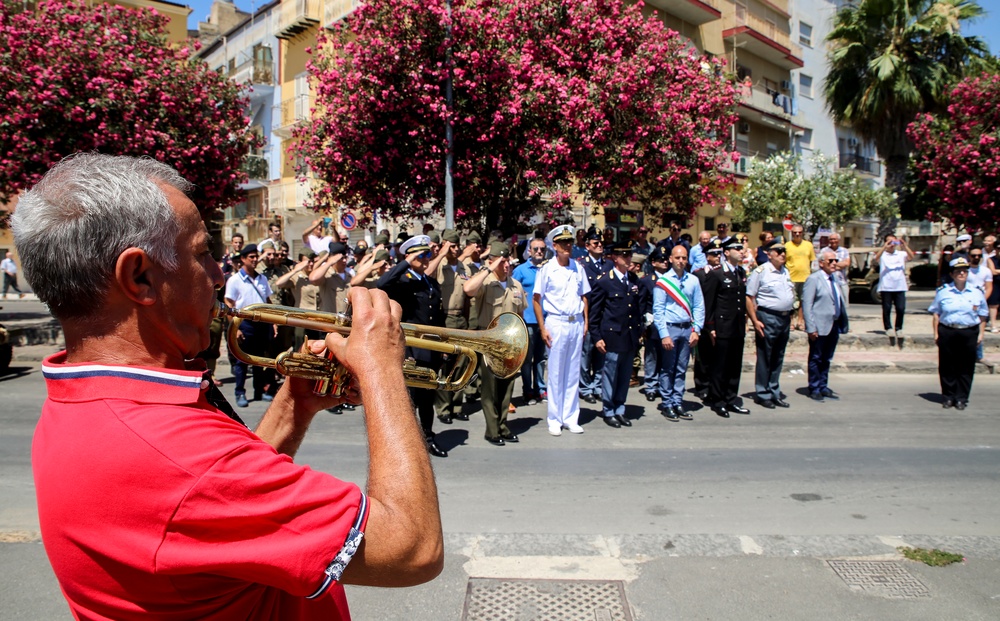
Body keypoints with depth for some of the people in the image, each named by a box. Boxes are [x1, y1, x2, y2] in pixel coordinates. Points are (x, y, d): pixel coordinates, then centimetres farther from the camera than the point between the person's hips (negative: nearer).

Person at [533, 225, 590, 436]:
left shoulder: (578, 268, 7)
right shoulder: (546, 269, -5)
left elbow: (583, 296, 14)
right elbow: (536, 300, -4)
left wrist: (585, 322, 5)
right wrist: (542, 328, -9)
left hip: (576, 323, 4)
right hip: (556, 323, -4)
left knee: (573, 373, 9)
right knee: (555, 374, 3)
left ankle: (570, 418, 19)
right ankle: (554, 420, 14)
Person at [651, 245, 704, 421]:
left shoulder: (693, 280, 5)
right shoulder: (663, 281, -5)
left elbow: (699, 307, 8)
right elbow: (658, 310, -6)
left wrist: (696, 330, -1)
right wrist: (664, 334, -11)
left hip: (687, 329, 4)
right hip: (670, 328, -3)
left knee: (681, 369, 10)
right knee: (667, 369, 3)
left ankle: (678, 402, 19)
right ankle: (667, 404, 12)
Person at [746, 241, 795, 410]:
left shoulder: (785, 272, 14)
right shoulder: (760, 272, -9)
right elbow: (749, 298, -12)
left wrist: (790, 315, 13)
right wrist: (755, 321, -16)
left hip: (784, 318, 7)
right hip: (767, 318, -7)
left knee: (778, 358, 13)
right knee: (765, 358, 1)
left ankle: (775, 393, 23)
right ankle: (762, 395, 11)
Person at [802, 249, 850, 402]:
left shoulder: (836, 278, 12)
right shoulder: (813, 279, -10)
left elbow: (840, 301, 17)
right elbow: (807, 305, -14)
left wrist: (843, 323, 9)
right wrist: (811, 328, -19)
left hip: (835, 325, 7)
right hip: (820, 326, -7)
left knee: (827, 359, 15)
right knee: (816, 359, 4)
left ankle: (823, 387, 25)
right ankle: (814, 389, 14)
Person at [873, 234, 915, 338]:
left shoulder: (901, 254, 13)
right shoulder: (882, 255, 6)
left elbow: (911, 257, -5)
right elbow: (875, 259, -15)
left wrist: (905, 246, -18)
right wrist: (885, 247, -24)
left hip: (900, 287, 2)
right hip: (886, 287, -2)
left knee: (901, 309, -2)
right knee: (886, 309, 2)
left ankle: (899, 328, 12)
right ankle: (888, 328, 13)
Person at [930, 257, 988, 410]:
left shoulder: (977, 293, 7)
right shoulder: (943, 292, 4)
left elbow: (983, 316, 11)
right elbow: (936, 314, 5)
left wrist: (981, 334, 4)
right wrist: (936, 333, 0)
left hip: (969, 334, 1)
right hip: (947, 332, -1)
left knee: (966, 368, 4)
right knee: (947, 367, 4)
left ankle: (961, 398, 13)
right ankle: (949, 396, 16)